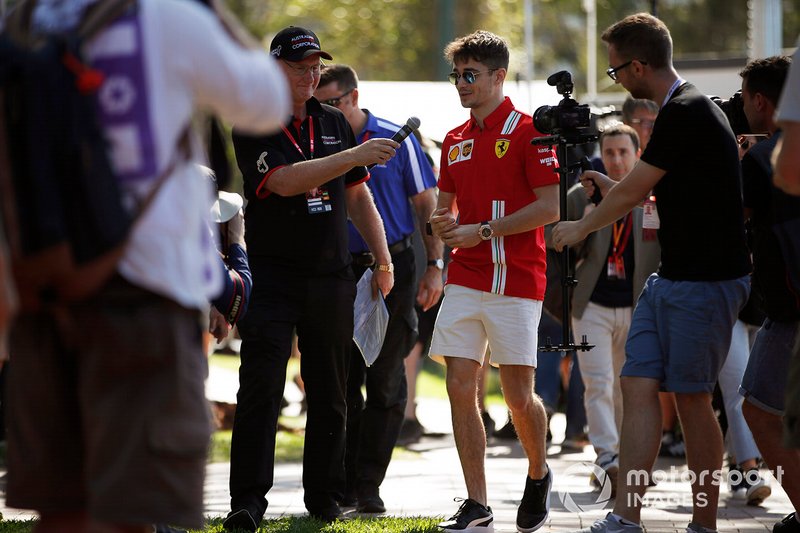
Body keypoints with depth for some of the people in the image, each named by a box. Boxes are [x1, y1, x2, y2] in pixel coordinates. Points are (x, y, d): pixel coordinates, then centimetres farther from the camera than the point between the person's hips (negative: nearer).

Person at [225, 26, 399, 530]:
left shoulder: (334, 124, 12)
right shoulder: (253, 127, -5)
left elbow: (357, 195, 20)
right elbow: (284, 181, -22)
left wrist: (384, 259, 16)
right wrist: (356, 156, -28)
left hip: (332, 277, 5)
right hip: (272, 275, -5)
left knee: (330, 393, 8)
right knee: (260, 389, -10)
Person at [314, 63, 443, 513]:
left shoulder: (395, 140, 1)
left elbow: (427, 205, 4)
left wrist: (435, 265, -2)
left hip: (392, 268, -2)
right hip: (339, 270, 2)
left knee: (385, 380, -2)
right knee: (342, 378, 2)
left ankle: (369, 484, 3)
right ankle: (343, 484, 9)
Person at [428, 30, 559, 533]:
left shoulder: (527, 131, -6)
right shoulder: (455, 140, 14)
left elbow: (549, 207, -12)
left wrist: (482, 231, -14)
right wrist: (444, 222, 0)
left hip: (515, 282, -6)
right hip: (464, 281, 6)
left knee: (519, 396, -3)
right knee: (460, 388, -2)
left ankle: (539, 474, 25)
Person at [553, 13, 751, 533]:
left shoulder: (686, 114, -17)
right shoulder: (683, 110, 14)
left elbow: (631, 193, -12)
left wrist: (582, 227, 4)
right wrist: (613, 188, 35)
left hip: (706, 281, -9)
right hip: (672, 277, 9)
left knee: (691, 398, -3)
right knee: (639, 386, 2)